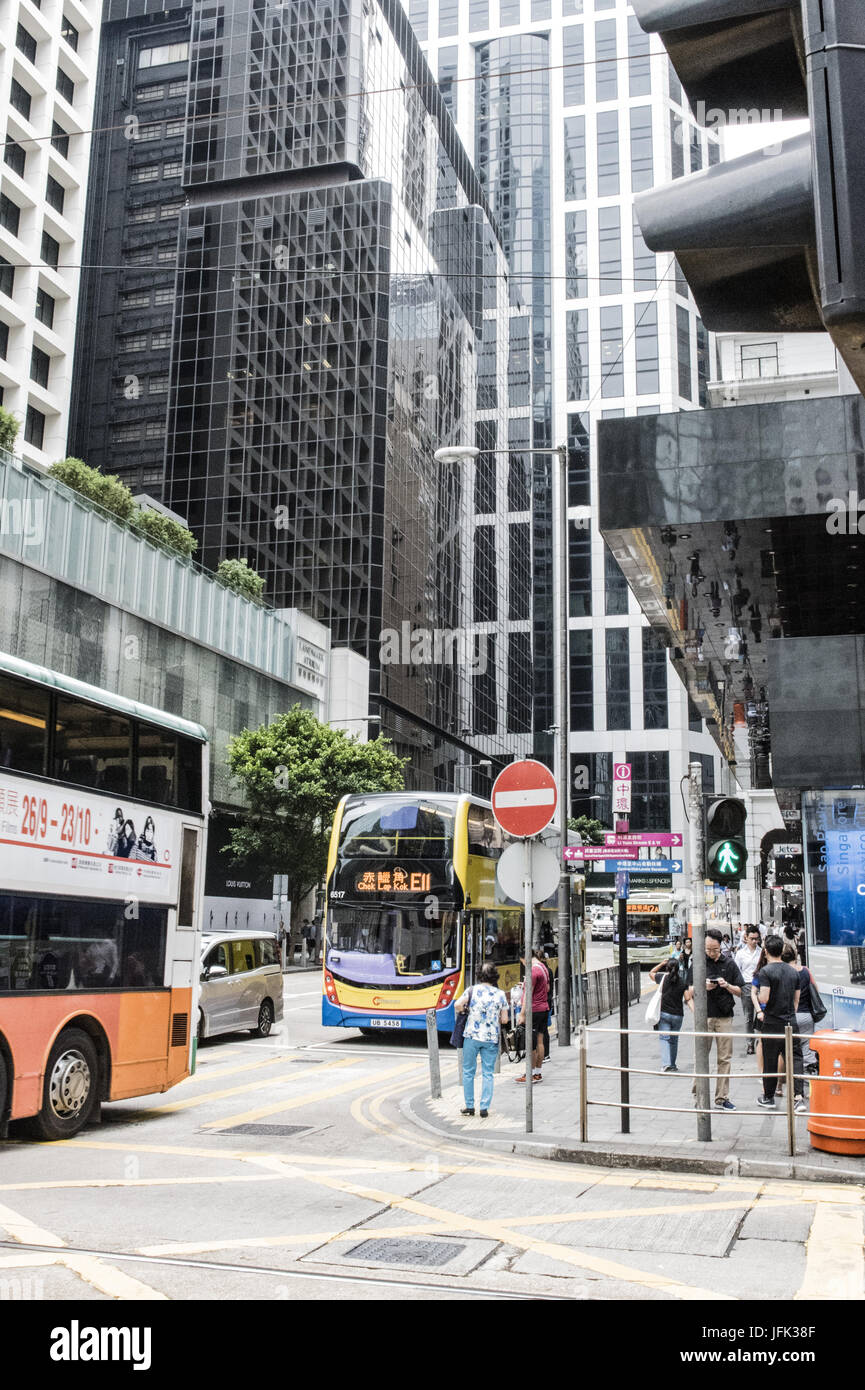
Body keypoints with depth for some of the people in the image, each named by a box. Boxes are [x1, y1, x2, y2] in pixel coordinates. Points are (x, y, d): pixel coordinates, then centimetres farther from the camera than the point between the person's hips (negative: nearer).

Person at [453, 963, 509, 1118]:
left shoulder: (473, 990, -3)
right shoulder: (500, 994, 0)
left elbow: (457, 1005, -12)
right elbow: (504, 1019, 1)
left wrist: (464, 1011, 9)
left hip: (472, 1036, -1)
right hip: (491, 1038, 1)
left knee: (468, 1071, 11)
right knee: (487, 1073, 7)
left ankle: (469, 1106, 15)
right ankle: (484, 1108, 6)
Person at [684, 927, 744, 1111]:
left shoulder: (729, 963, 6)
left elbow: (740, 991, 8)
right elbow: (689, 992, 6)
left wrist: (727, 985, -11)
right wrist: (703, 987, -13)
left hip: (725, 1017, 1)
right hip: (705, 1017, -1)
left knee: (724, 1058, 4)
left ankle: (722, 1098, 10)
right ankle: (698, 1095, 10)